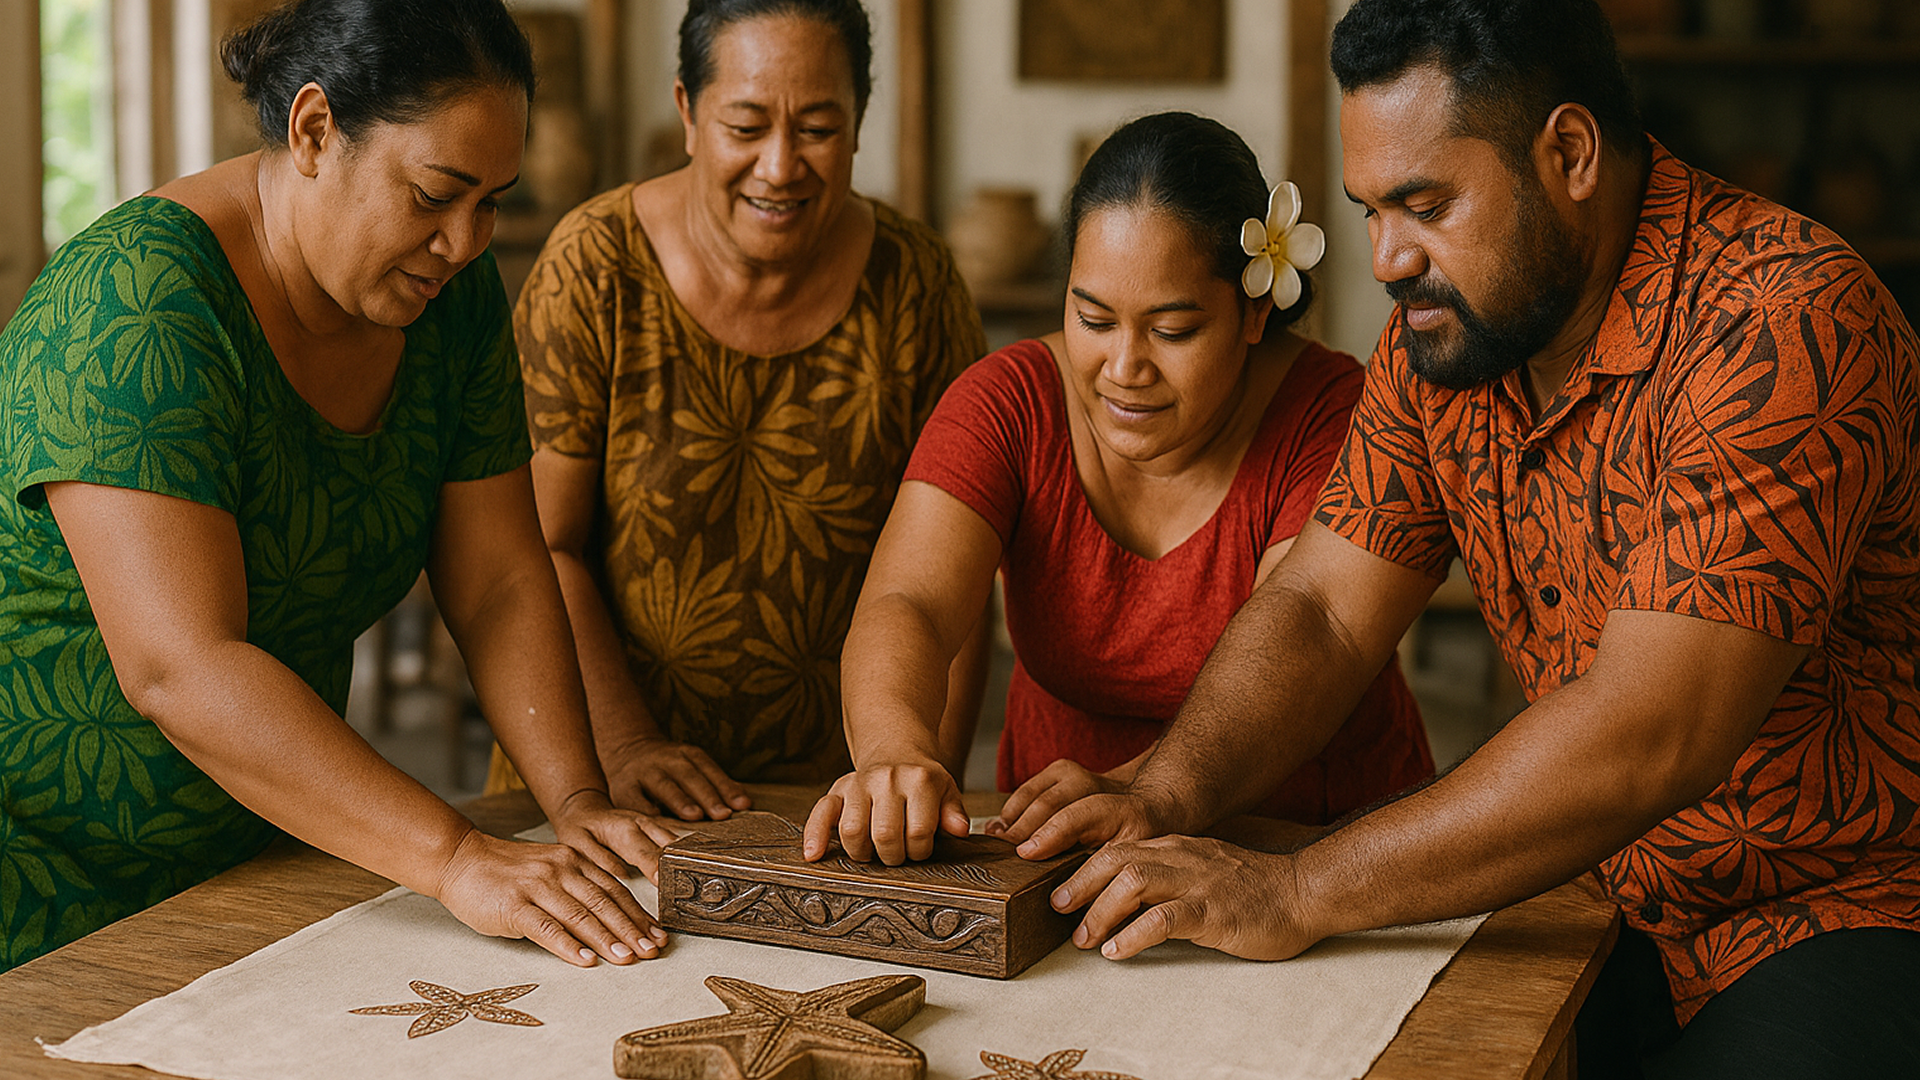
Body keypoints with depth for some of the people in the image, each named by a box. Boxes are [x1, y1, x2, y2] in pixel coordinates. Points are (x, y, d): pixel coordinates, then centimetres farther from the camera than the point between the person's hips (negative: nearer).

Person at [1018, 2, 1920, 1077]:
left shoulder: (1784, 318, -24)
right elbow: (1322, 607, 3)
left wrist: (1293, 892, -29)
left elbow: (1653, 735, -30)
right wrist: (1171, 799, -17)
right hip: (1618, 910, 6)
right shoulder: (1444, 332, 2)